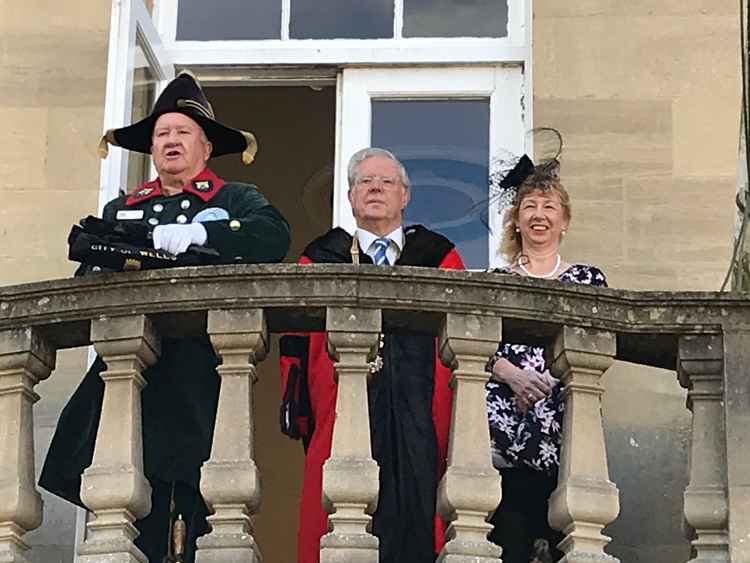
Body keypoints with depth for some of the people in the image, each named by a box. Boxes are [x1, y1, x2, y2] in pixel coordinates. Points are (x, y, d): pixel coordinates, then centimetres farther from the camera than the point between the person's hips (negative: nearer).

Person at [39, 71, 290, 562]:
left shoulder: (236, 201, 14)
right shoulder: (122, 209, 25)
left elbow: (274, 235, -8)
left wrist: (199, 233, -19)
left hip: (205, 379, -3)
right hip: (131, 374, 3)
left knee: (207, 521, -8)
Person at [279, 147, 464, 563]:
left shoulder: (440, 259, 15)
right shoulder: (319, 261, 15)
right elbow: (296, 343, 9)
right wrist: (297, 411, -3)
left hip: (420, 431, 0)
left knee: (416, 528, -4)